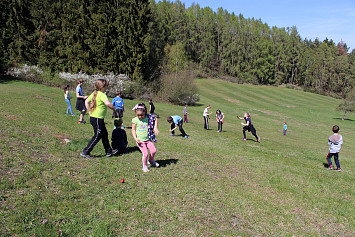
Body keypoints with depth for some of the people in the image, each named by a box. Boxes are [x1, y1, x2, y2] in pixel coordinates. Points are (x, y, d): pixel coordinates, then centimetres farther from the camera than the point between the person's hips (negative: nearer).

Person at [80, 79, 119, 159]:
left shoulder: (94, 93, 9)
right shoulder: (102, 95, -18)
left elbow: (86, 101, 15)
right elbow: (107, 103, -35)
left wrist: (90, 111, 17)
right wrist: (114, 109, -21)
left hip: (93, 117, 10)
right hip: (98, 119, -10)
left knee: (104, 134, 19)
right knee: (97, 136, 1)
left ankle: (109, 151, 30)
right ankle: (85, 152, 6)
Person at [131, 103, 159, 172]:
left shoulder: (148, 117, -4)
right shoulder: (135, 120, -8)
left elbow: (155, 119, 16)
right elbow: (133, 130, -1)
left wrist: (155, 128, 5)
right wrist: (135, 138, -13)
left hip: (148, 139, 3)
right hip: (140, 140, -3)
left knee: (153, 151, -2)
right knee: (145, 153, -12)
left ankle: (151, 161, 30)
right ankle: (145, 166, 12)